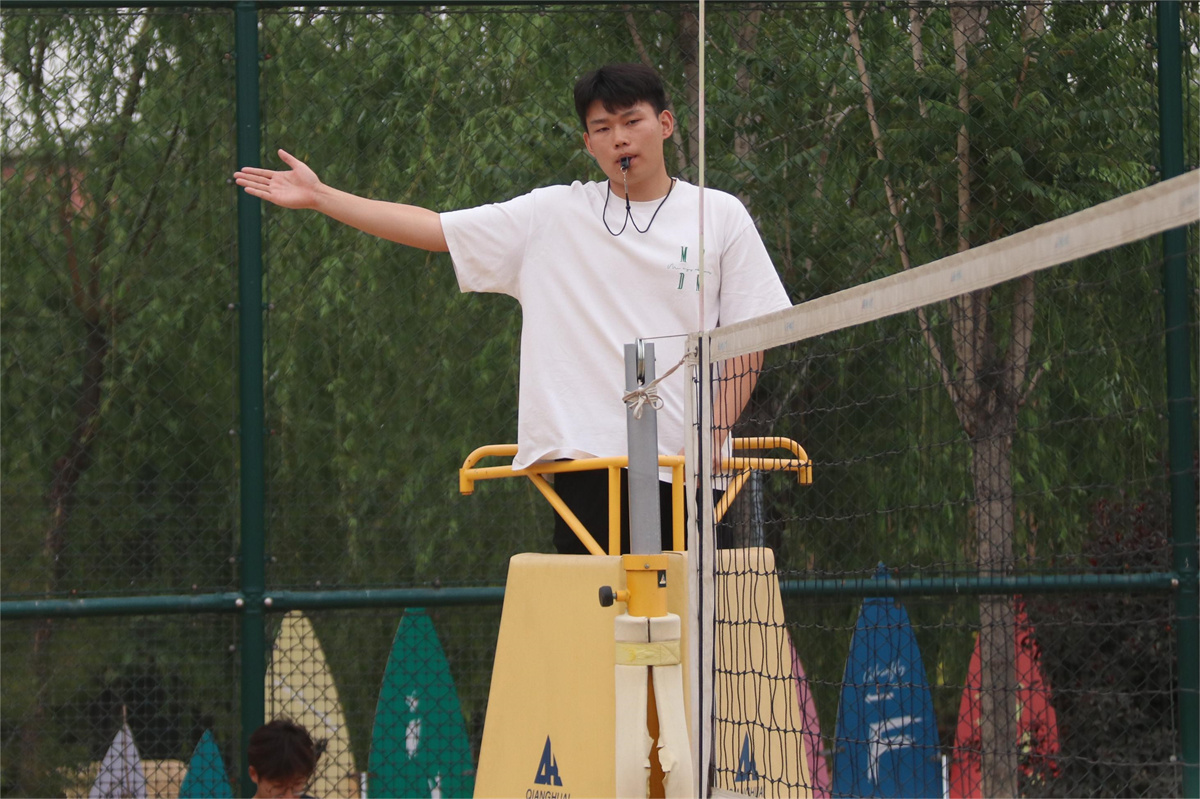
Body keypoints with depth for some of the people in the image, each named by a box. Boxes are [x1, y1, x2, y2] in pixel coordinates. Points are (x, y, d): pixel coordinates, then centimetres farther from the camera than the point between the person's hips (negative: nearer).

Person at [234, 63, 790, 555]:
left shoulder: (720, 216, 6)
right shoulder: (552, 216, 9)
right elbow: (432, 228, 9)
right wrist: (319, 197, 5)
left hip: (682, 469, -1)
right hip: (584, 460, 1)